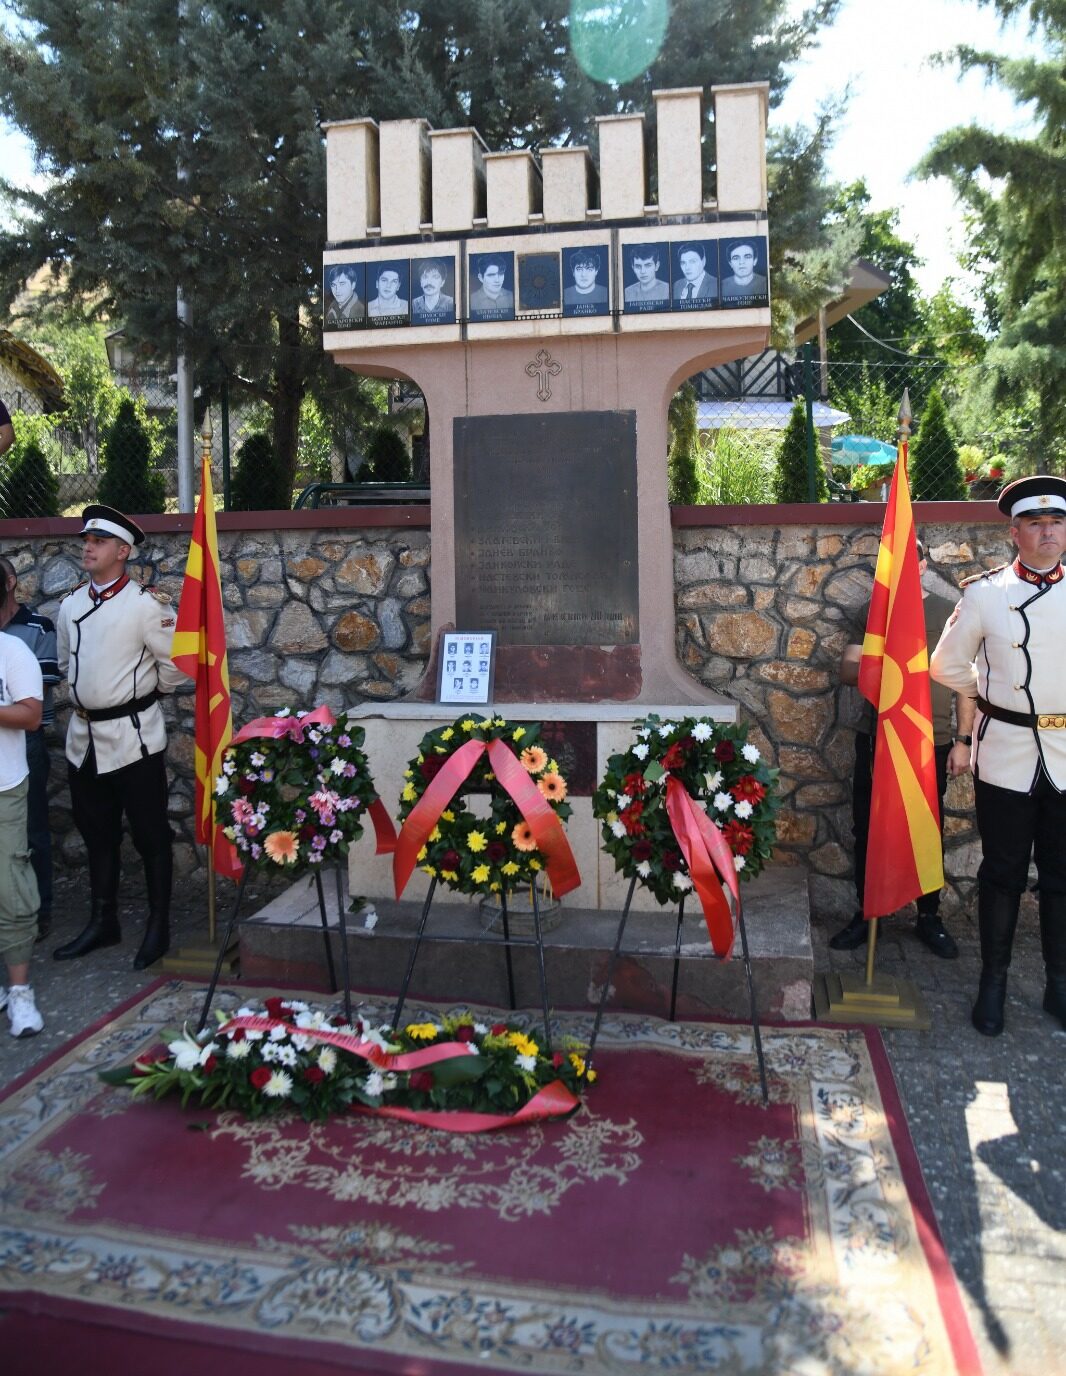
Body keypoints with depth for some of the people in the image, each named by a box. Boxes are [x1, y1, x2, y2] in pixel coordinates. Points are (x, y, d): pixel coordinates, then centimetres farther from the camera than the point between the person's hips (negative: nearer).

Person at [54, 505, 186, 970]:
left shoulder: (146, 604, -12)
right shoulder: (70, 604, 8)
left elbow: (177, 664, -9)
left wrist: (144, 692, 4)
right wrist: (86, 694, 14)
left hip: (133, 736, -6)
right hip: (84, 736, 7)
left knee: (150, 835, 4)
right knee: (96, 834, 17)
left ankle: (158, 927, 16)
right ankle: (102, 922, 31)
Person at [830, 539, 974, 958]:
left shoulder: (948, 613, 2)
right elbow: (846, 669, 1)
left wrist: (963, 740, -2)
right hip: (876, 741, 1)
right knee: (868, 831, 7)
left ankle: (929, 917, 24)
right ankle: (866, 914, 20)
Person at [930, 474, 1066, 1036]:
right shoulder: (985, 592, -4)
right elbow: (947, 666, 6)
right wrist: (996, 694, 8)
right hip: (1005, 756, -2)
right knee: (1003, 874, 9)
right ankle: (993, 982, 23)